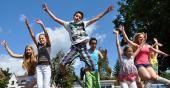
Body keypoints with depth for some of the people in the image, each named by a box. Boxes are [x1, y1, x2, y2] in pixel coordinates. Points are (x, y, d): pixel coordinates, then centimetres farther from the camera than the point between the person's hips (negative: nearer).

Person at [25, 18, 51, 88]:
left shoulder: (48, 45, 7)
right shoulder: (38, 45, 16)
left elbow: (47, 34, -7)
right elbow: (32, 36, 8)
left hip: (46, 66, -3)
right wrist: (28, 25, -1)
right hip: (39, 67, 3)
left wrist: (41, 24, -16)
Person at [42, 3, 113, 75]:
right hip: (74, 46, -1)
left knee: (92, 68, -5)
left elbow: (96, 18, 10)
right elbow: (55, 19, 5)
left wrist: (106, 11, 5)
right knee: (62, 64, -14)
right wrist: (47, 10, -1)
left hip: (83, 47, 1)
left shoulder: (83, 24, 12)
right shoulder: (68, 24, 9)